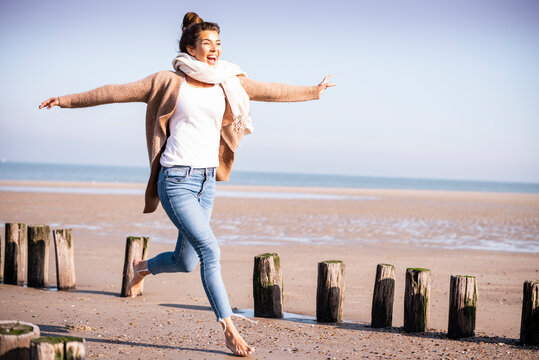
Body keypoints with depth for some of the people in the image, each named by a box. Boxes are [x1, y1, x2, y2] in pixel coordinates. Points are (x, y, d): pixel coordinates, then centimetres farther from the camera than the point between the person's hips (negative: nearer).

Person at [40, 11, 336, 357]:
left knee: (186, 261, 10)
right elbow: (117, 92, 2)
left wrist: (314, 91, 28)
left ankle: (144, 267, 44)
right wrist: (67, 100, 4)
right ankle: (230, 330, -10)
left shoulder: (228, 83, 11)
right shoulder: (170, 82, -2)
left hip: (207, 181, 6)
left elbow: (270, 91, 21)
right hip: (177, 179, -5)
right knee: (210, 249, -16)